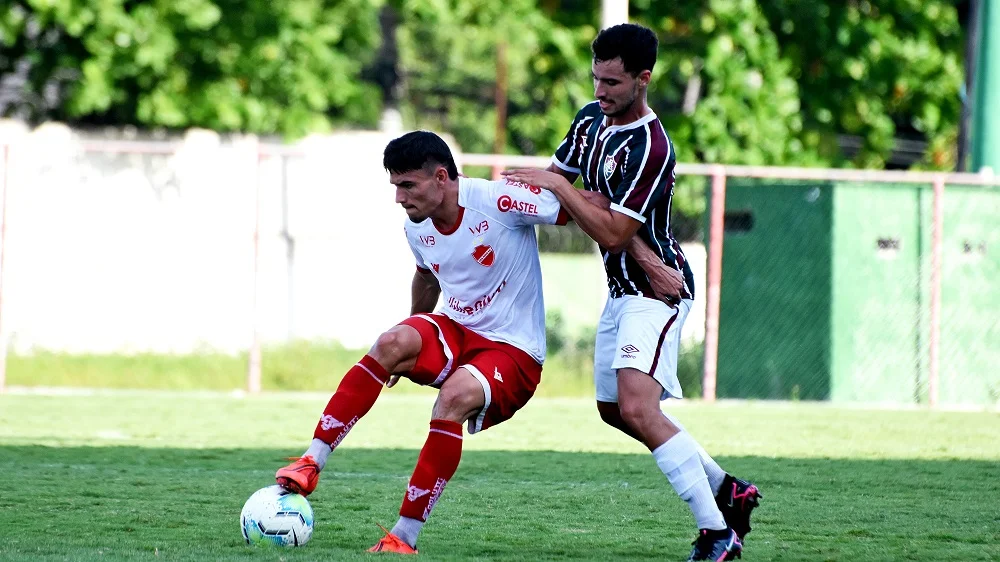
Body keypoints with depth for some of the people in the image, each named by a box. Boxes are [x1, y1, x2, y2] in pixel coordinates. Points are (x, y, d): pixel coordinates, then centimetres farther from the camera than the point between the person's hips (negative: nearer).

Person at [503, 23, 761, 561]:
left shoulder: (650, 148, -24)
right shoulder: (591, 119, 4)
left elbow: (612, 233, -25)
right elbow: (552, 178, 16)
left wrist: (560, 188, -19)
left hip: (656, 289, -10)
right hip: (622, 289, 10)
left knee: (638, 409, -24)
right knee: (614, 409, 19)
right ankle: (727, 490, 31)